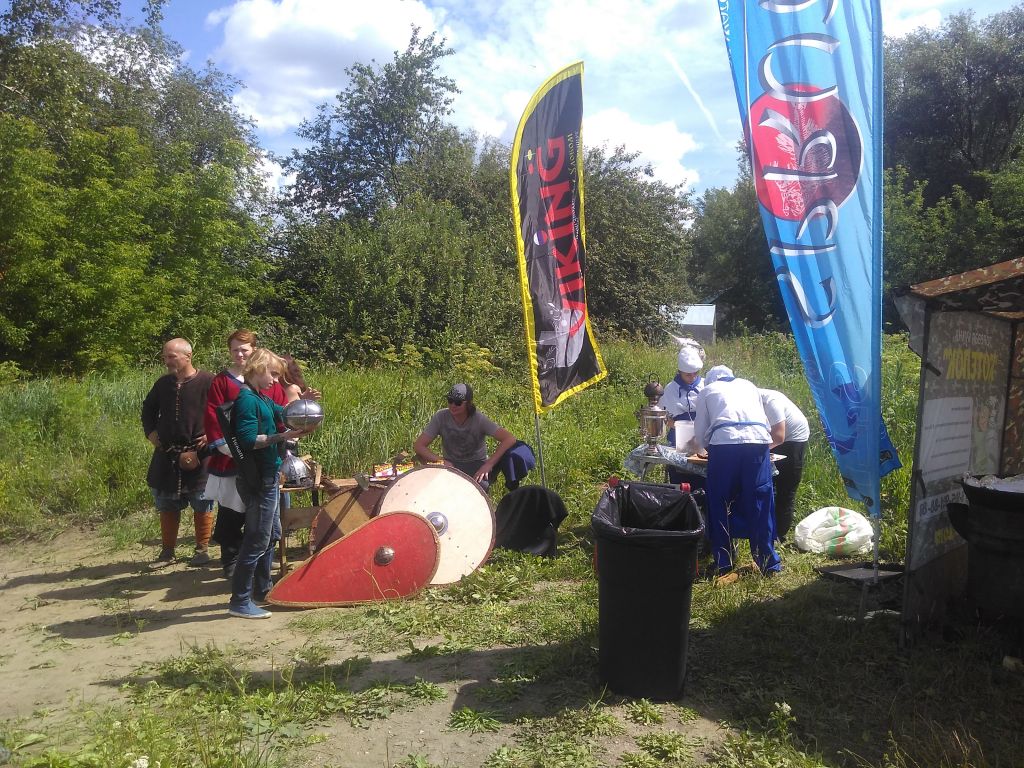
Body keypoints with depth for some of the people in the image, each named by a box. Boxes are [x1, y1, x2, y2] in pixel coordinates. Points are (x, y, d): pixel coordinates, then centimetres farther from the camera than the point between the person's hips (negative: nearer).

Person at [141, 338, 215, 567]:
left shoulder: (208, 382, -9)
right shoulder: (163, 384, 9)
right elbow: (148, 408, 25)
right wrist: (150, 431, 11)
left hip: (199, 454, -5)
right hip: (167, 455, 5)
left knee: (202, 505, 5)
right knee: (167, 505, 12)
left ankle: (202, 549, 18)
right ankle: (167, 551, 24)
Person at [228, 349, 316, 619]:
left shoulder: (262, 399, 12)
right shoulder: (247, 399, -16)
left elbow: (282, 414, 28)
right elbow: (248, 440, -24)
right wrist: (282, 436, -24)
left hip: (268, 477, 10)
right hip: (258, 479, -10)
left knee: (271, 535, 19)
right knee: (257, 540, -5)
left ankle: (261, 591, 31)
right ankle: (240, 601, 4)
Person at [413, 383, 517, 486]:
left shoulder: (480, 419, -19)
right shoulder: (440, 417, -13)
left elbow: (510, 439, -26)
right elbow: (418, 445, -13)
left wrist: (488, 464, -34)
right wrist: (442, 461, -27)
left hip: (477, 464, -2)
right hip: (450, 464, 2)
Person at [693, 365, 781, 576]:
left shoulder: (707, 390, 25)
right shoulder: (748, 385, 31)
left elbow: (700, 431, 25)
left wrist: (702, 446, 45)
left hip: (724, 442, -2)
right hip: (758, 440, 2)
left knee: (720, 503, 8)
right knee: (760, 501, 7)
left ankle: (723, 562, 12)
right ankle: (769, 563, 13)